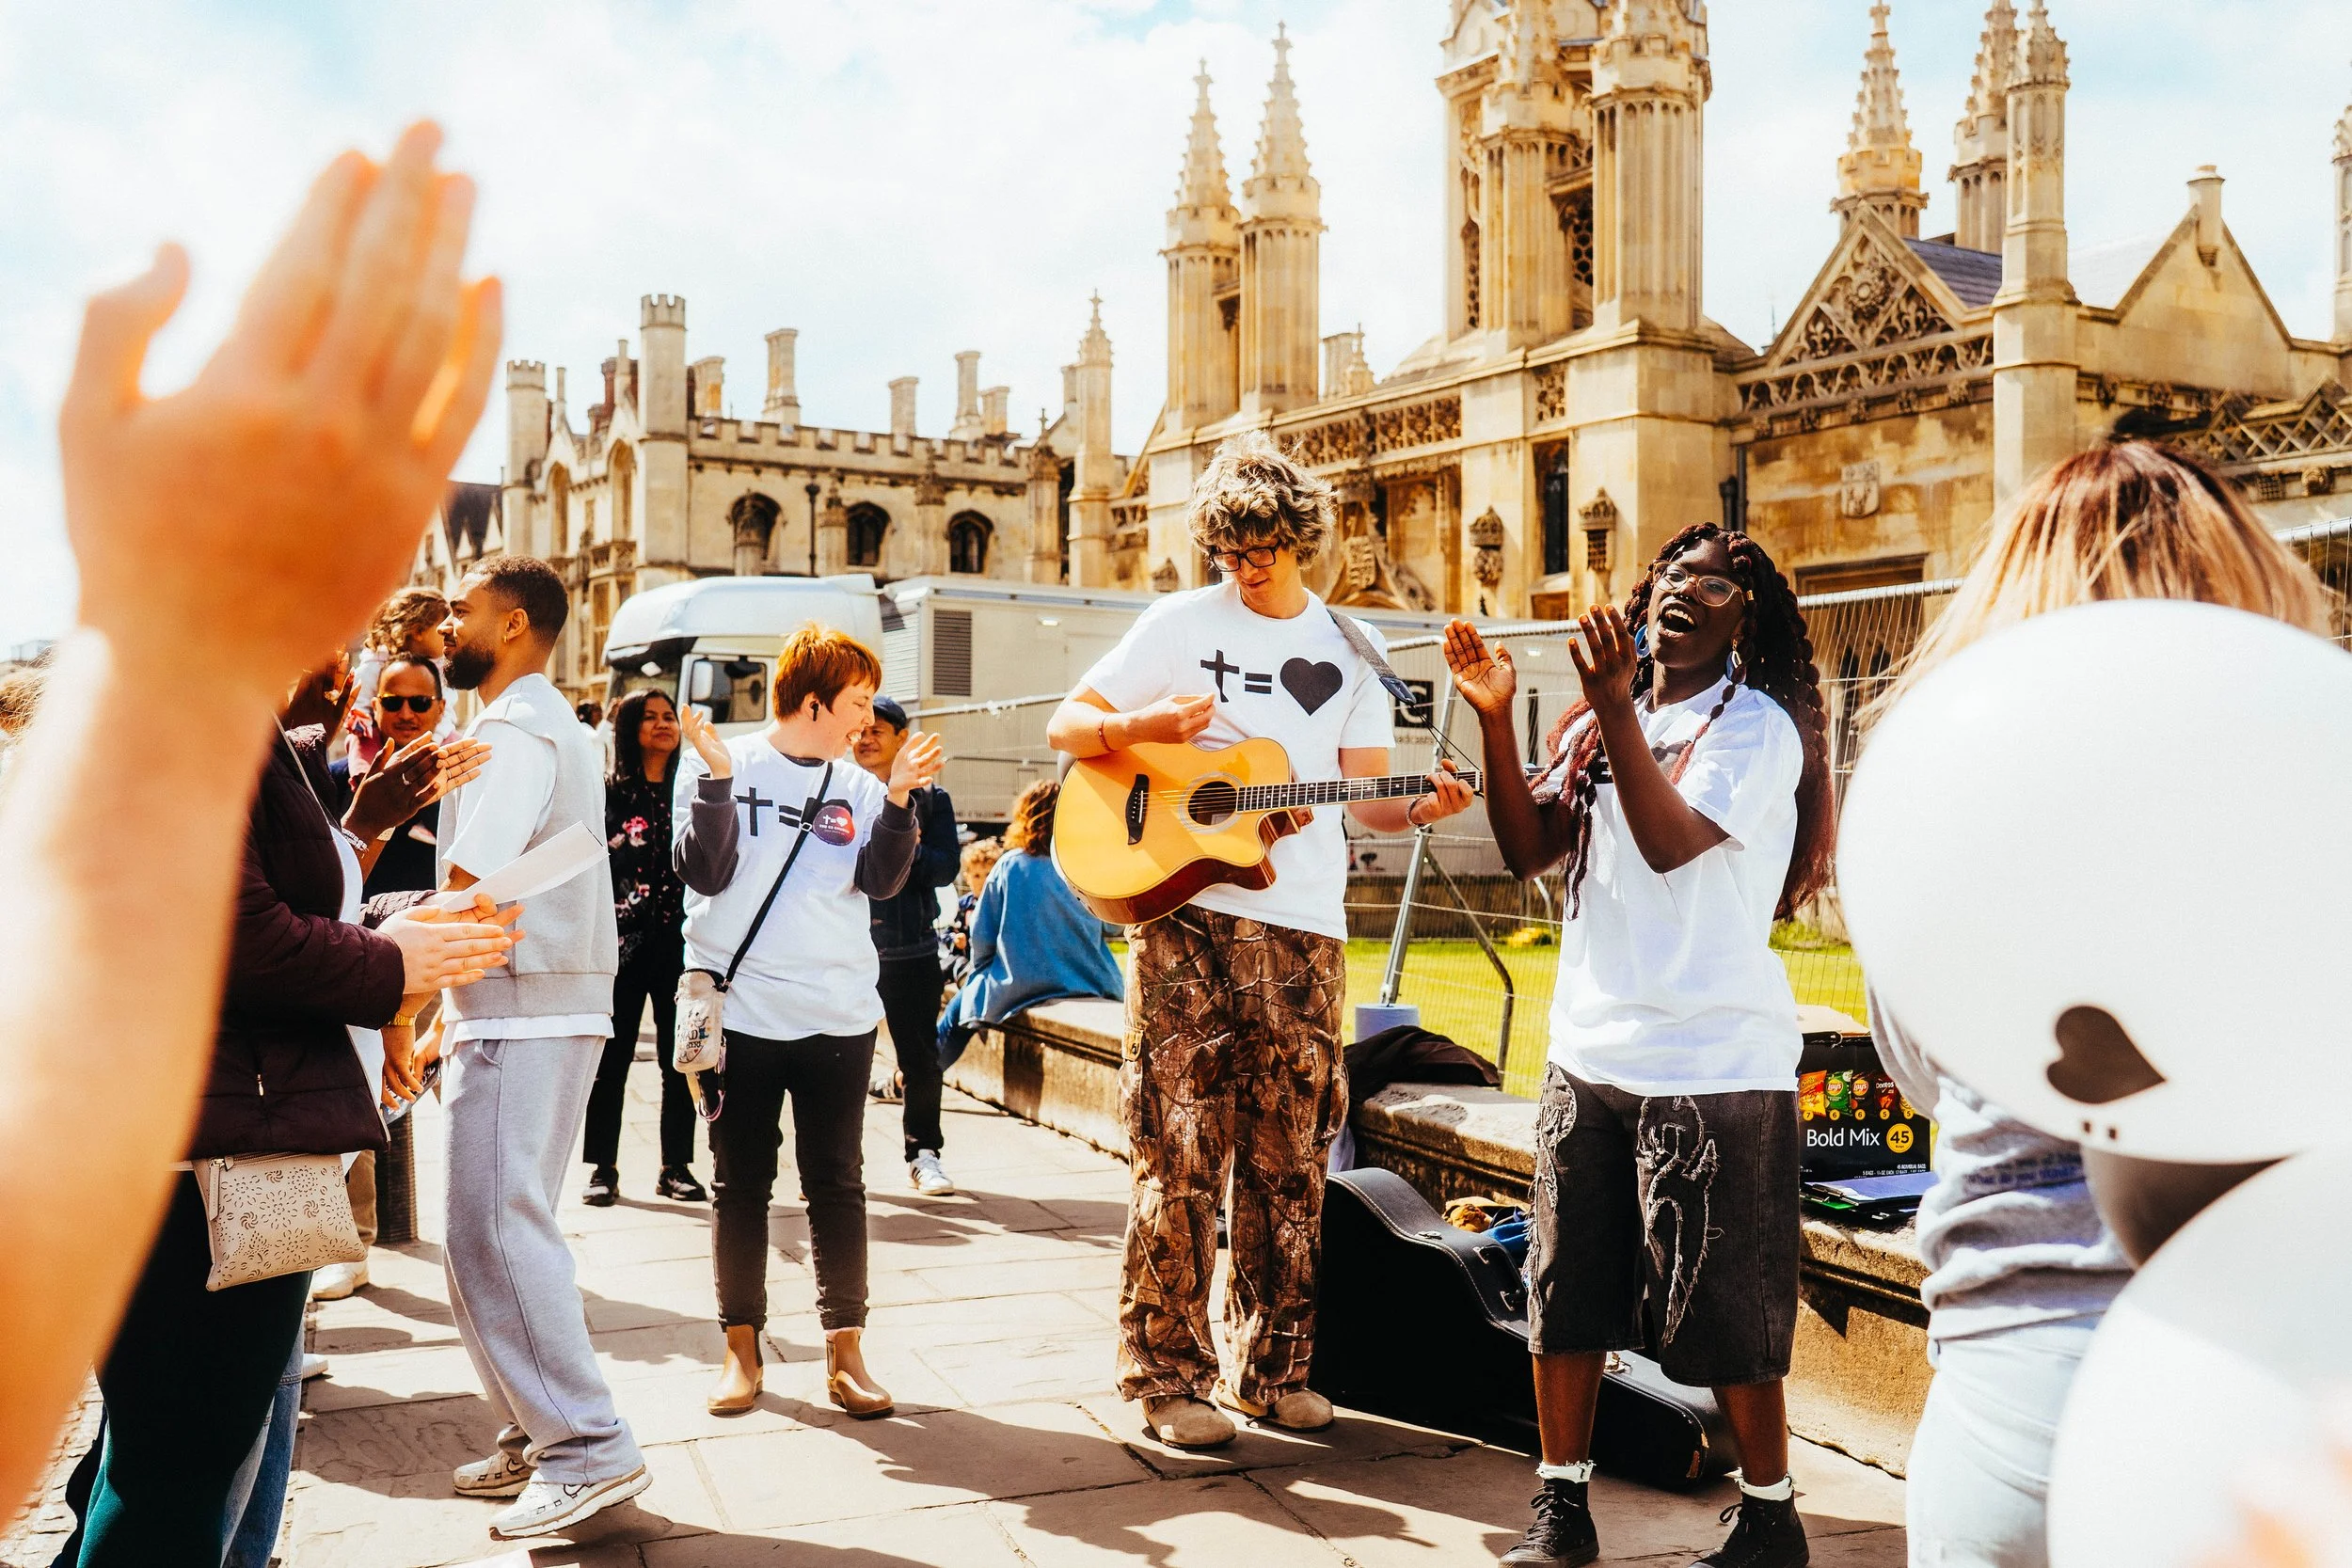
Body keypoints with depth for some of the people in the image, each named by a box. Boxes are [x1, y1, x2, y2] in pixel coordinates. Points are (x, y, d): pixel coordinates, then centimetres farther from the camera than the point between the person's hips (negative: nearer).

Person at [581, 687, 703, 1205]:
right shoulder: (610, 793, 4)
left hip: (680, 942, 2)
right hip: (624, 942, -2)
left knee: (681, 1058, 4)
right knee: (612, 1060, 2)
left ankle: (676, 1167, 14)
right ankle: (603, 1169, 11)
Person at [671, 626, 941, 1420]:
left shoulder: (859, 785, 8)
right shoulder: (720, 765, 0)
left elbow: (881, 880, -3)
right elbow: (704, 875, -8)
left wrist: (898, 797, -13)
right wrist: (717, 779, -18)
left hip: (839, 1017, 2)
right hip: (742, 1011, -2)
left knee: (837, 1183, 5)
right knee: (741, 1182, 7)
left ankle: (845, 1350, 11)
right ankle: (741, 1347, 18)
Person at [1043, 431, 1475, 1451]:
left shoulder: (1349, 651, 13)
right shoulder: (1182, 624, 4)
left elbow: (1366, 798, 11)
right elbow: (1064, 727, 5)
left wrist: (1418, 806, -12)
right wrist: (1144, 726, -15)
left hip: (1302, 927, 3)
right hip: (1186, 916, -3)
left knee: (1286, 1159, 8)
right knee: (1180, 1151, -2)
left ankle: (1270, 1366, 20)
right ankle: (1169, 1374, 8)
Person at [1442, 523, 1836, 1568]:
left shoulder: (1758, 727, -6)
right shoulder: (1602, 727, 13)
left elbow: (1670, 840, -20)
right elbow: (1527, 849, 5)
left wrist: (1615, 704, -25)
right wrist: (1495, 717, -5)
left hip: (1715, 1063, -6)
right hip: (1590, 1052, 6)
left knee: (1724, 1308, 2)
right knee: (1564, 1287, 9)